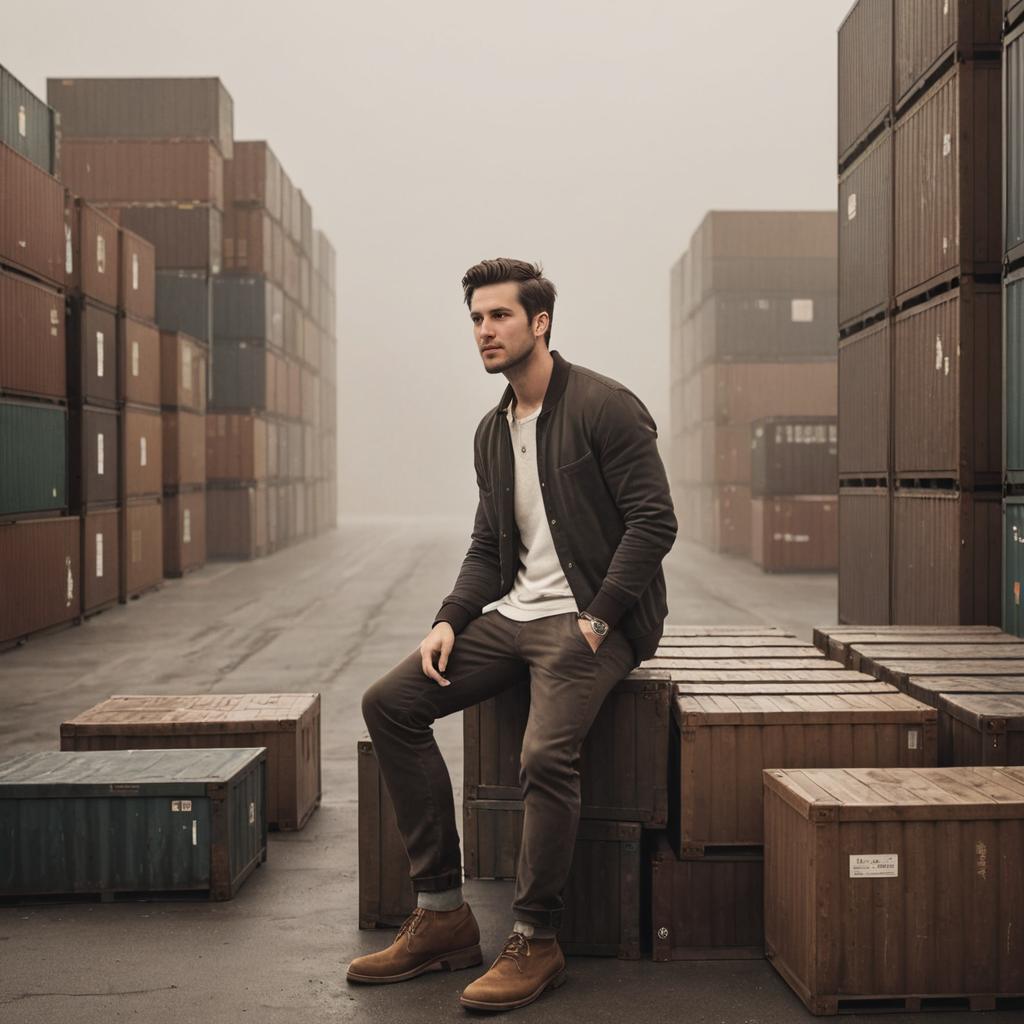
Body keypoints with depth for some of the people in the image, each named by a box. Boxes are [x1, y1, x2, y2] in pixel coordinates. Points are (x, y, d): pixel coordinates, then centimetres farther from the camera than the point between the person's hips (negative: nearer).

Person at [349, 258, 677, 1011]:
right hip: (515, 612, 8)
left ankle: (536, 942, -9)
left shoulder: (604, 406, -9)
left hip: (592, 618, -8)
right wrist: (450, 621, 1)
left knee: (547, 756, -30)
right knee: (389, 704, -5)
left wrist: (598, 619, -19)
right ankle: (443, 915, -2)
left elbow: (654, 522, -14)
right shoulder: (492, 432, 15)